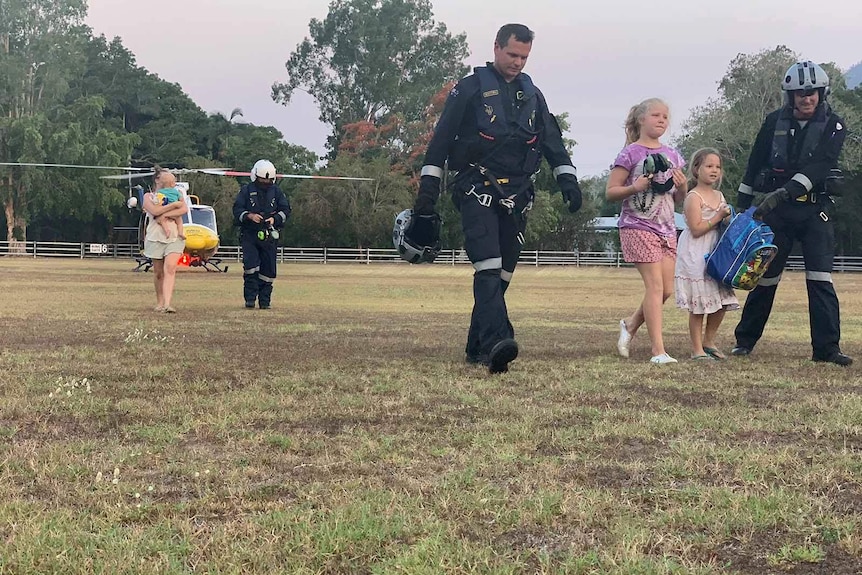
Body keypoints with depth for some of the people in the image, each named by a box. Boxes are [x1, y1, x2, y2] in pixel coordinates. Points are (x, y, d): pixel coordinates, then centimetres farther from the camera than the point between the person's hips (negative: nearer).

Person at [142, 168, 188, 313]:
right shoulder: (148, 196, 11)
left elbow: (184, 209, -3)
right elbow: (154, 211, -11)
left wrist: (164, 215, -10)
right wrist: (174, 204, -10)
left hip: (175, 236, 1)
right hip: (156, 236, 0)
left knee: (170, 268, -17)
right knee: (158, 272, 5)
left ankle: (167, 304, -25)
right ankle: (159, 302, 19)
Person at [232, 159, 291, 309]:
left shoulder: (276, 192, 9)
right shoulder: (247, 190, 4)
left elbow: (286, 209, 9)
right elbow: (237, 209, 0)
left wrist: (275, 218, -10)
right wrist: (249, 216, -18)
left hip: (269, 236, 2)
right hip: (250, 234, -2)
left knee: (268, 269, 1)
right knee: (250, 265, -15)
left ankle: (264, 301, 10)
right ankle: (250, 298, -6)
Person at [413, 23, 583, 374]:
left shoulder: (532, 94, 18)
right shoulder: (470, 88, 2)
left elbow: (553, 141, 19)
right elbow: (442, 138, 0)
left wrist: (567, 179, 5)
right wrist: (428, 186, -5)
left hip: (516, 196, 6)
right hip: (478, 190, -6)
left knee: (501, 274, 6)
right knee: (488, 267, -21)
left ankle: (477, 348, 14)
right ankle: (496, 341, -34)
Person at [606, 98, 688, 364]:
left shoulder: (672, 155, 13)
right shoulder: (630, 154, -3)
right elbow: (611, 192, -3)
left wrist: (683, 187, -3)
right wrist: (635, 187, -20)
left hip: (667, 227, 6)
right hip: (638, 226, -6)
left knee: (667, 288, 3)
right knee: (655, 284, -13)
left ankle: (630, 324, 27)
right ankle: (658, 350, -11)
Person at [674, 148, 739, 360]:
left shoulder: (719, 196, 14)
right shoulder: (694, 197, -10)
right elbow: (696, 229, -17)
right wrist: (719, 217, -17)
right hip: (695, 256, -8)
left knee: (721, 302, 7)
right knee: (698, 306, -5)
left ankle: (709, 342, 22)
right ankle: (697, 349, 3)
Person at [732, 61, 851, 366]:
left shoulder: (833, 126, -2)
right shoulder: (775, 122, 5)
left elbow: (819, 167, -16)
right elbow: (754, 165, 13)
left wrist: (784, 192, -26)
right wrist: (742, 204, 15)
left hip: (814, 210, -1)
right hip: (776, 208, 1)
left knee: (820, 278, -8)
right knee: (765, 277, 6)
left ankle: (826, 347, -7)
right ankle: (745, 340, 17)